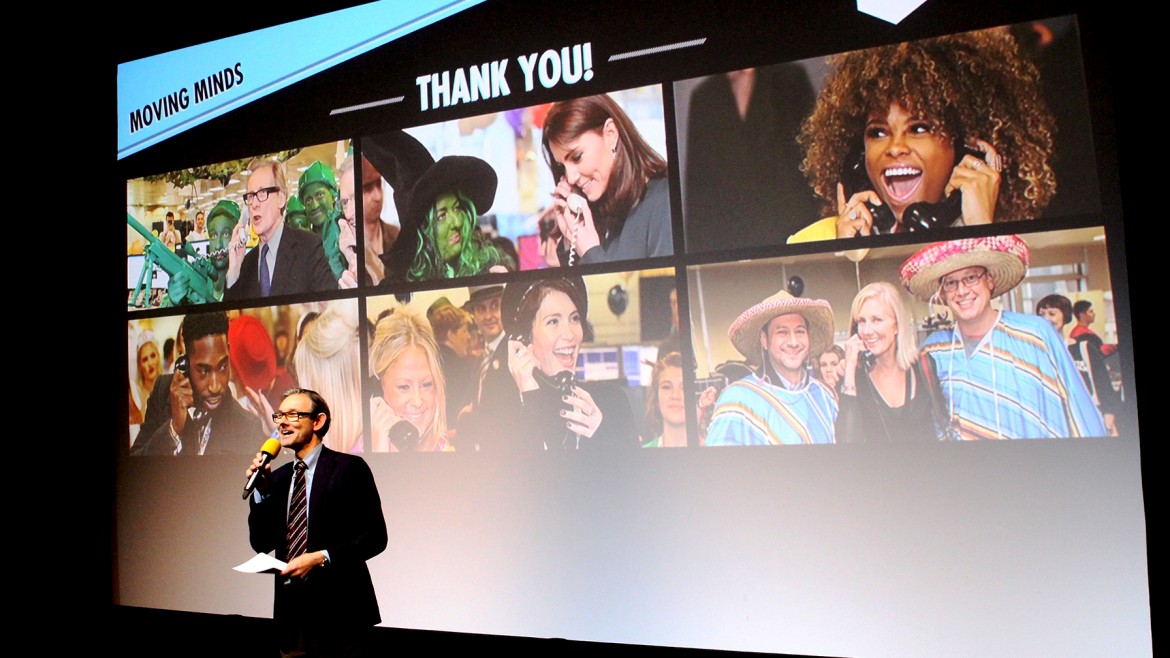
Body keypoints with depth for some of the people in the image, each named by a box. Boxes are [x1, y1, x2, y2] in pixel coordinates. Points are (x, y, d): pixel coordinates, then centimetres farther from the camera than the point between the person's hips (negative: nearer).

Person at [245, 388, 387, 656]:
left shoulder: (349, 467, -7)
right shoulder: (279, 477, 12)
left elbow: (375, 536, -10)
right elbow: (262, 543, 10)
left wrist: (321, 557, -19)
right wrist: (261, 490, -2)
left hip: (338, 610, -5)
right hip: (290, 608, 6)